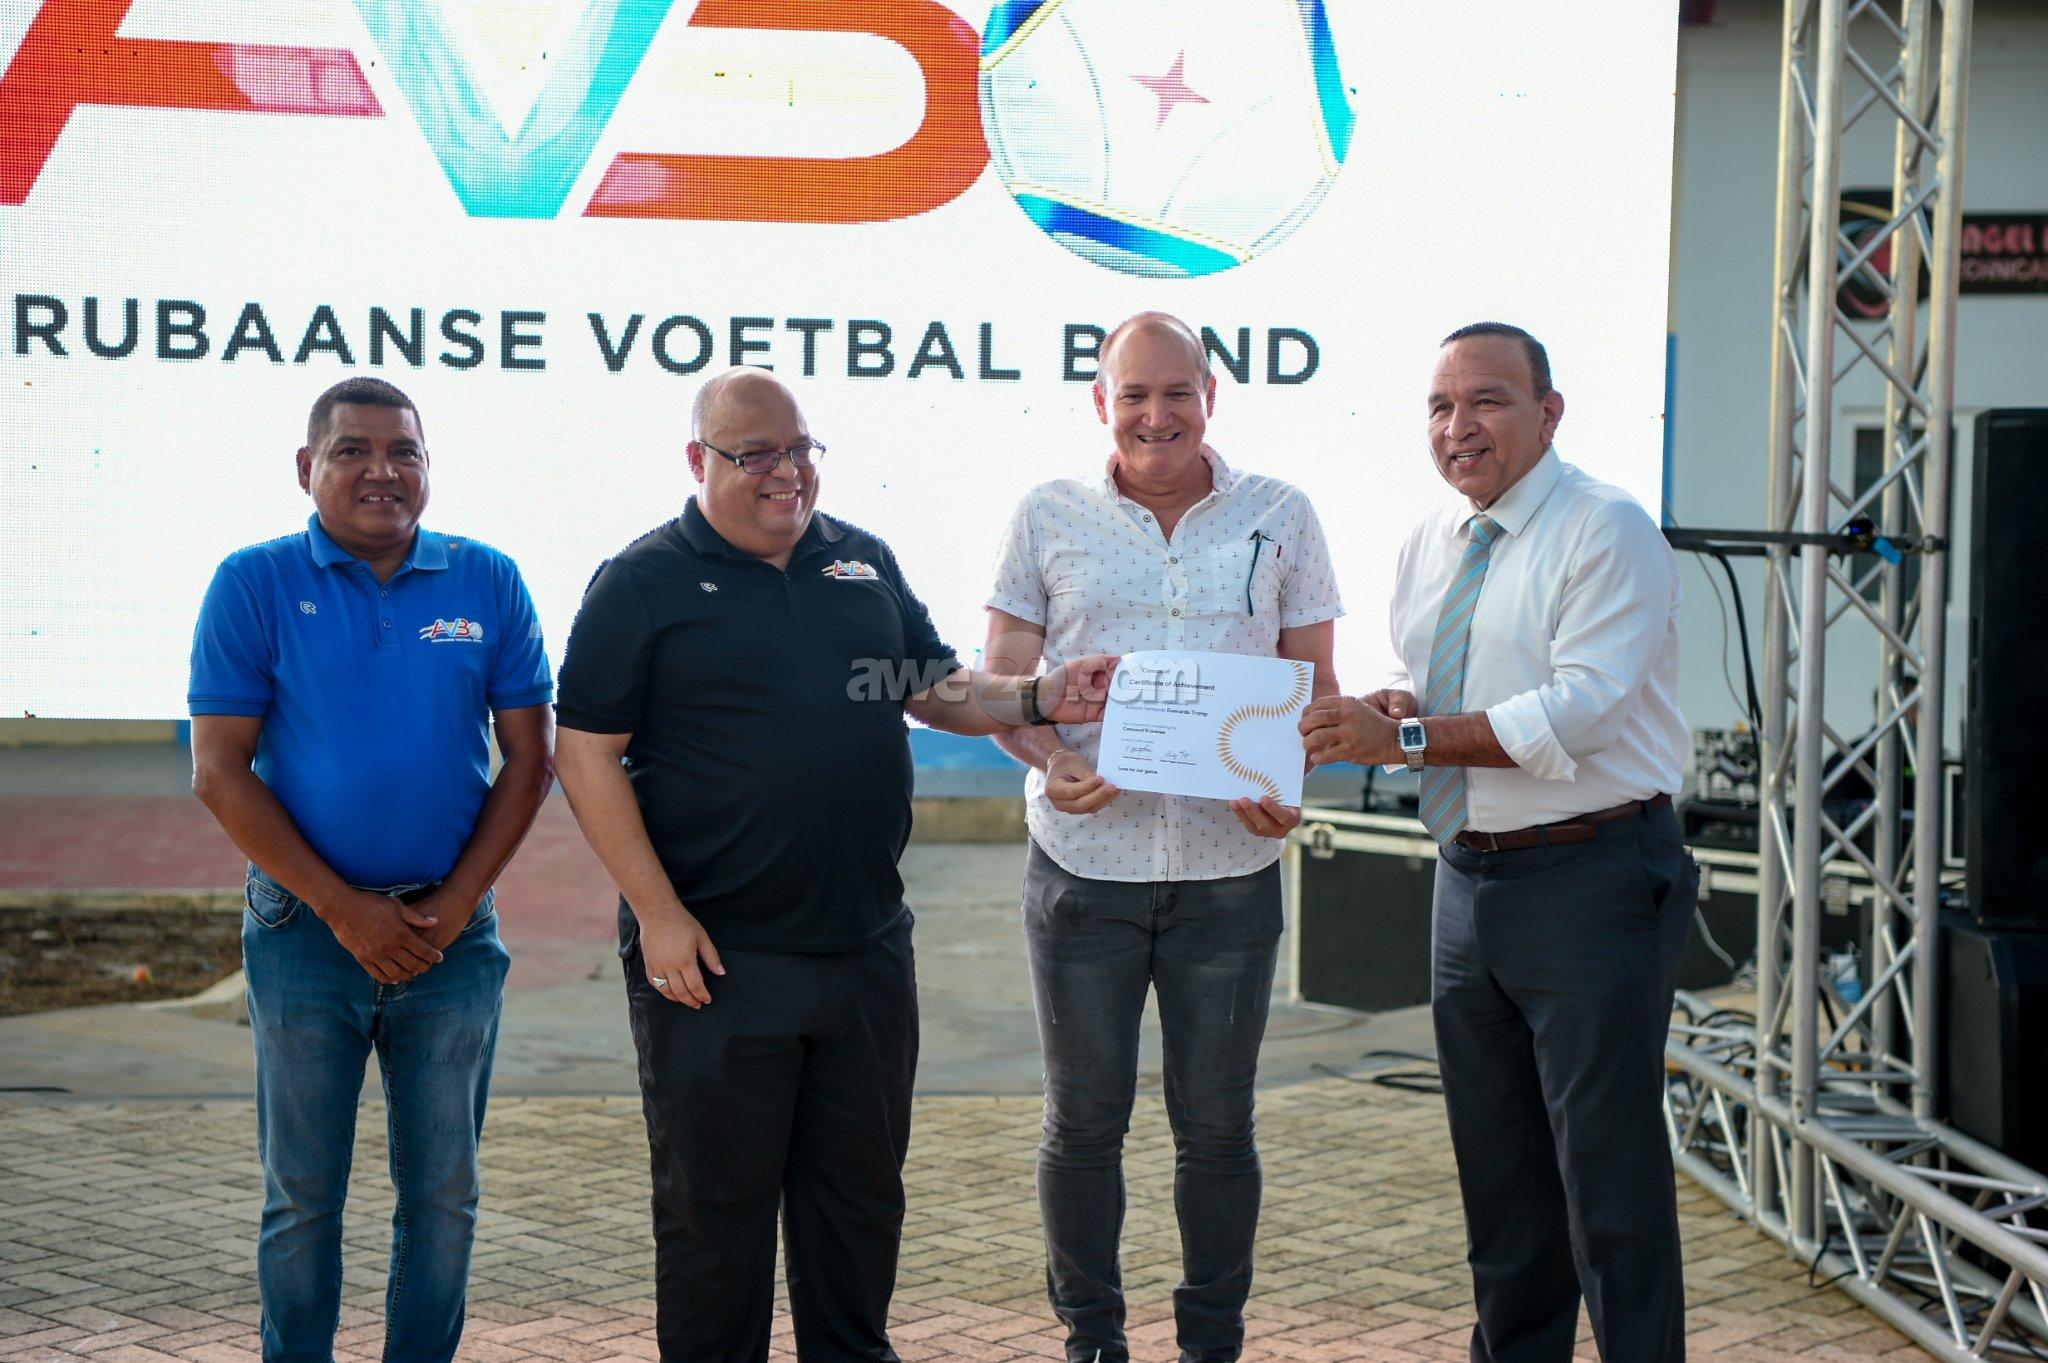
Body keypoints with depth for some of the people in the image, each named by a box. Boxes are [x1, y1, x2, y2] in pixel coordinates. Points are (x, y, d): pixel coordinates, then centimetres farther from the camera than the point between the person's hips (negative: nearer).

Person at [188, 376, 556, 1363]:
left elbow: (531, 757, 4)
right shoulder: (255, 584, -3)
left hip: (454, 933, 2)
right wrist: (345, 909, -10)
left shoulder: (488, 582, 2)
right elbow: (219, 773, -6)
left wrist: (455, 903, -6)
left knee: (443, 1193, 9)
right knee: (301, 1197, 7)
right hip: (307, 930, -2)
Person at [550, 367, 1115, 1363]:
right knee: (716, 1198, 5)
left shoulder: (865, 563, 11)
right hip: (714, 959, -5)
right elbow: (587, 755, -8)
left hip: (866, 945, 5)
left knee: (861, 1185, 15)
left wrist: (1041, 699, -4)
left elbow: (939, 690, 17)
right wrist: (657, 912, -14)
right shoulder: (644, 583, -5)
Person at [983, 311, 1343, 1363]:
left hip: (1229, 869, 0)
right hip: (1085, 859, 0)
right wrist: (1050, 760, -16)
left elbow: (1317, 687, 8)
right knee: (1083, 1120, 7)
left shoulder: (1279, 519, 5)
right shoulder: (1048, 519, 4)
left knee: (1217, 1124, 8)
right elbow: (1001, 684, 5)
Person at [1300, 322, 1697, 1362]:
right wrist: (1393, 709, -4)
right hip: (1471, 881, 8)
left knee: (1608, 1166, -5)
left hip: (1591, 881, -8)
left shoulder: (1606, 530, -12)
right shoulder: (1430, 544, 13)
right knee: (1495, 1163, 17)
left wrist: (1408, 737, -23)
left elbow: (1582, 708, -22)